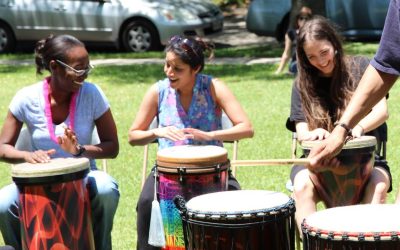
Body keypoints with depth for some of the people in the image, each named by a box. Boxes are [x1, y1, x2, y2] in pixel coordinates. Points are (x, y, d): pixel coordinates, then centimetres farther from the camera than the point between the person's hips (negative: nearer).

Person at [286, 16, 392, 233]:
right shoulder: (303, 84, 7)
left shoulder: (360, 68, 3)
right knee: (302, 185, -32)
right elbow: (302, 133, 1)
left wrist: (358, 127, -32)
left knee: (378, 186, -34)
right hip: (320, 159, 1)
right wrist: (315, 134, -26)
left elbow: (382, 111, -8)